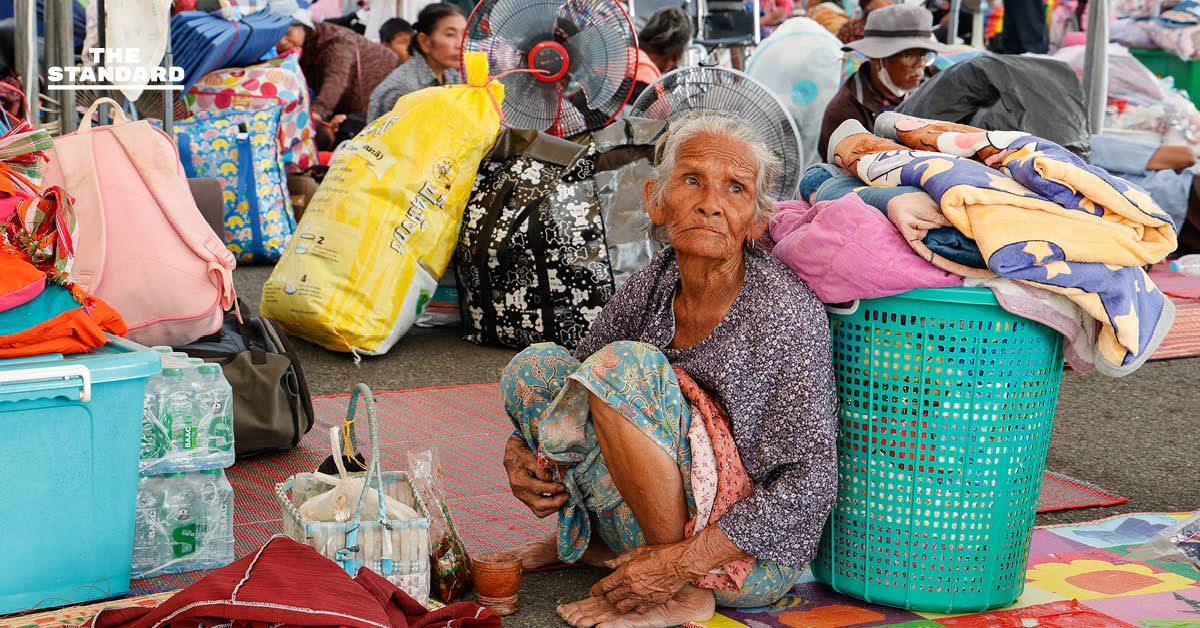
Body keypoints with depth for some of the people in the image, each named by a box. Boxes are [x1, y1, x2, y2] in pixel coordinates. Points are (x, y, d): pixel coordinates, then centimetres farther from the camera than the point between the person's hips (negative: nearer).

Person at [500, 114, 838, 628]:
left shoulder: (786, 313, -20)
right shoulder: (653, 286, -3)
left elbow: (808, 486, -21)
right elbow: (572, 392, 11)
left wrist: (682, 564, -26)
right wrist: (521, 449, -10)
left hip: (753, 557, -6)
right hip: (654, 533, 6)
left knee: (623, 367, -26)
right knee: (535, 368, -2)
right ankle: (589, 538, 14)